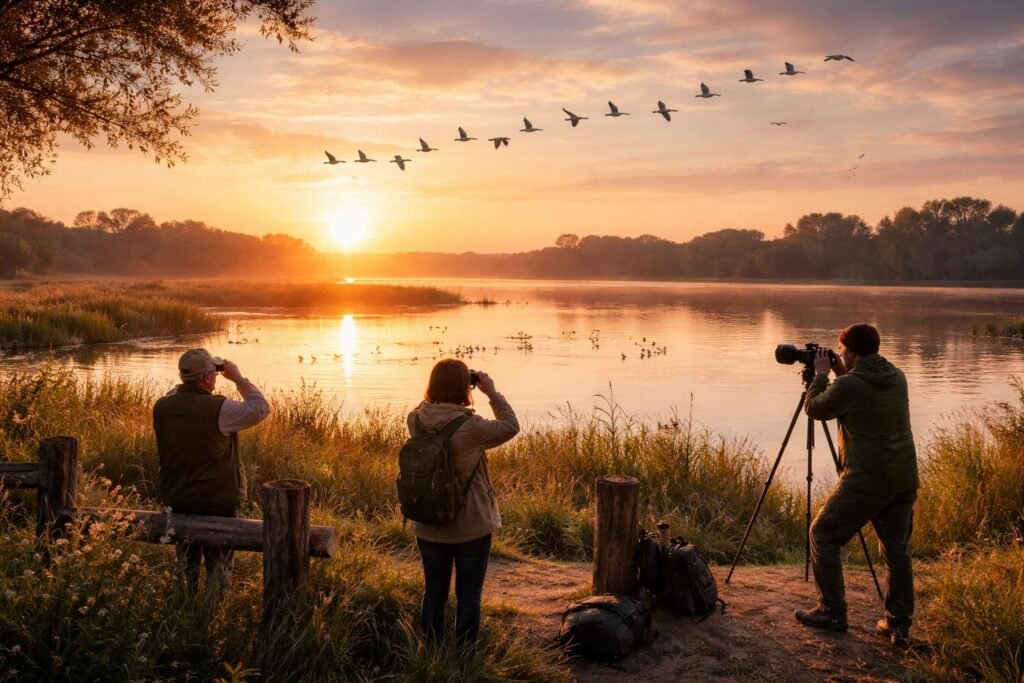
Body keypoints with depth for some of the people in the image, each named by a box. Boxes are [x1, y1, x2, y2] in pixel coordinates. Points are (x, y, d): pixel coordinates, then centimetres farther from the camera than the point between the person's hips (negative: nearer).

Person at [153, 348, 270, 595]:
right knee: (219, 564, 12)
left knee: (186, 563, 23)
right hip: (218, 501, -5)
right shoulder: (219, 408, -24)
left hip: (177, 500, 5)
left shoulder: (162, 406, -7)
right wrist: (238, 378, -7)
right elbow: (260, 408, -14)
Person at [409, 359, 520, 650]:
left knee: (434, 592, 17)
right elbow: (510, 426, -8)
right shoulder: (470, 428, -23)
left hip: (428, 527, 5)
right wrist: (492, 392, -4)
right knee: (468, 595, 10)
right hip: (471, 528, -5)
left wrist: (440, 387, 3)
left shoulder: (416, 420, -9)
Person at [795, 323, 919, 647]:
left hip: (867, 480, -7)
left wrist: (821, 375, 15)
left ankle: (832, 612, 10)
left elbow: (814, 409, 3)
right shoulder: (897, 378, 9)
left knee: (823, 534, 8)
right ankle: (899, 625, 14)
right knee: (897, 549, 15)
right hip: (904, 478, 7)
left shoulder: (848, 385, -13)